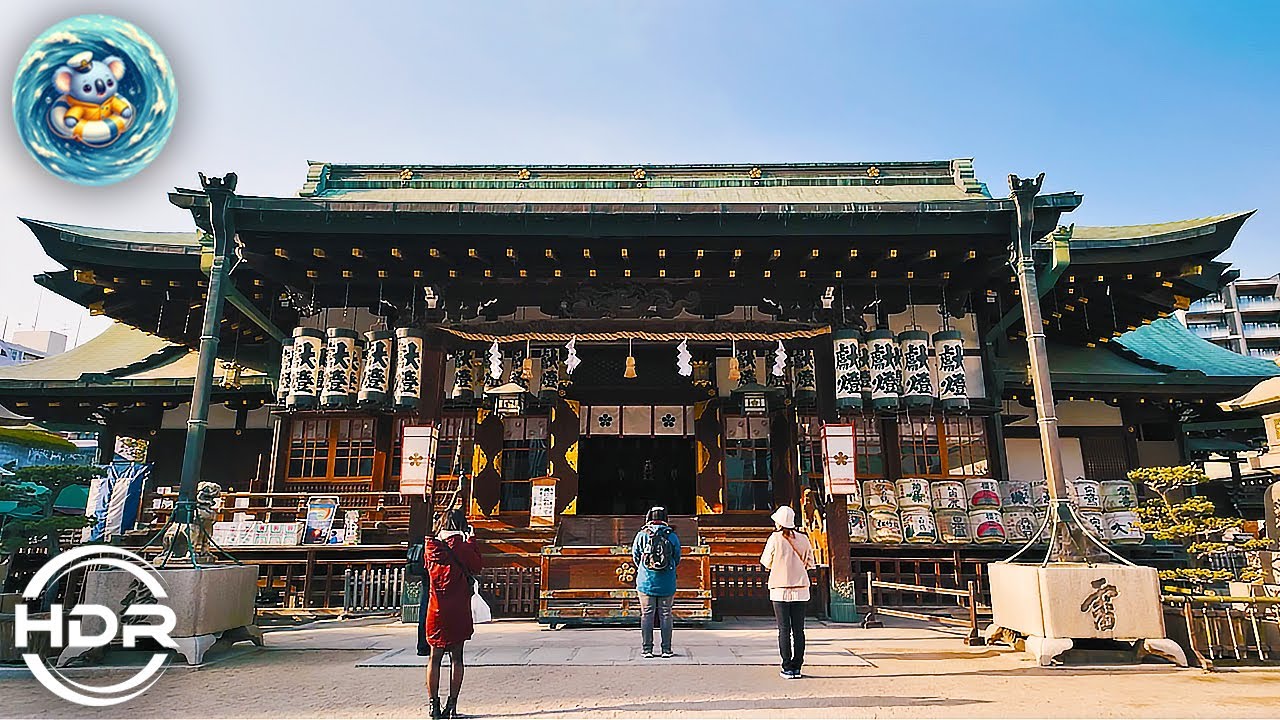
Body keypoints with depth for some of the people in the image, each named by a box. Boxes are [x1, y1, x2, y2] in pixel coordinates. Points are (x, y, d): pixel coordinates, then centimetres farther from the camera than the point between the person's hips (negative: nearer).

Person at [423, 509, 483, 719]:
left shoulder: (431, 546, 2)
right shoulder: (465, 545, -7)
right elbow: (476, 567, 3)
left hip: (436, 608, 2)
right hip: (459, 608, -2)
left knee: (435, 657, 10)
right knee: (456, 658, 7)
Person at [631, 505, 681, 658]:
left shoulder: (642, 535, -3)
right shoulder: (672, 536, -2)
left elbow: (635, 557, 6)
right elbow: (677, 558, 5)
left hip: (646, 581, 0)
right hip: (667, 583, 0)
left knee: (647, 615, 6)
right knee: (665, 615, 7)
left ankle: (647, 649, 8)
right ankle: (666, 649, 9)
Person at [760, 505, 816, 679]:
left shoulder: (775, 538, -7)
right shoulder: (803, 539, 3)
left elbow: (766, 562, 2)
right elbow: (810, 563, 11)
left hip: (780, 589, -3)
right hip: (801, 589, 3)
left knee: (784, 630, 1)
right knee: (798, 629, 8)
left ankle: (787, 668, 1)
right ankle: (797, 666, 10)